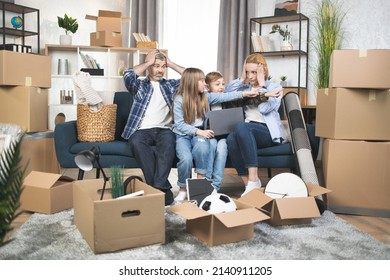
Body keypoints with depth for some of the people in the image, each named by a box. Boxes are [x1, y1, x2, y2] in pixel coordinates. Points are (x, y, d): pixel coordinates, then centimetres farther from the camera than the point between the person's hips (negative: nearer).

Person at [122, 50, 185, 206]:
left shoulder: (171, 85, 23)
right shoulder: (139, 85, 17)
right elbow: (128, 75, -5)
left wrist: (170, 63, 13)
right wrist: (148, 62, 5)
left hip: (164, 130, 1)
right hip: (141, 130, -1)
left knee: (168, 142, -35)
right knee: (136, 143, -36)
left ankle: (159, 187, -37)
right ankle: (164, 188, -35)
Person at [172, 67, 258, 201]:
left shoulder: (206, 96, 4)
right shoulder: (180, 100, -8)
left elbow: (224, 96, -3)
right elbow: (179, 124, -13)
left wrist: (244, 93, -14)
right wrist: (198, 131, -23)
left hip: (200, 133, 3)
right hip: (183, 135, -3)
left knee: (202, 146, -33)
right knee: (186, 159, -29)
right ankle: (183, 189, -3)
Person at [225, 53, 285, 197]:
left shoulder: (274, 87, 8)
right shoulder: (245, 88, 21)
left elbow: (265, 109, -10)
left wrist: (262, 85, -3)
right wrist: (242, 78, 7)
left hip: (268, 132, -3)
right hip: (248, 132, 4)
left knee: (242, 127, -36)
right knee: (231, 139, -33)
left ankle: (254, 179, -35)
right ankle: (248, 183, -27)